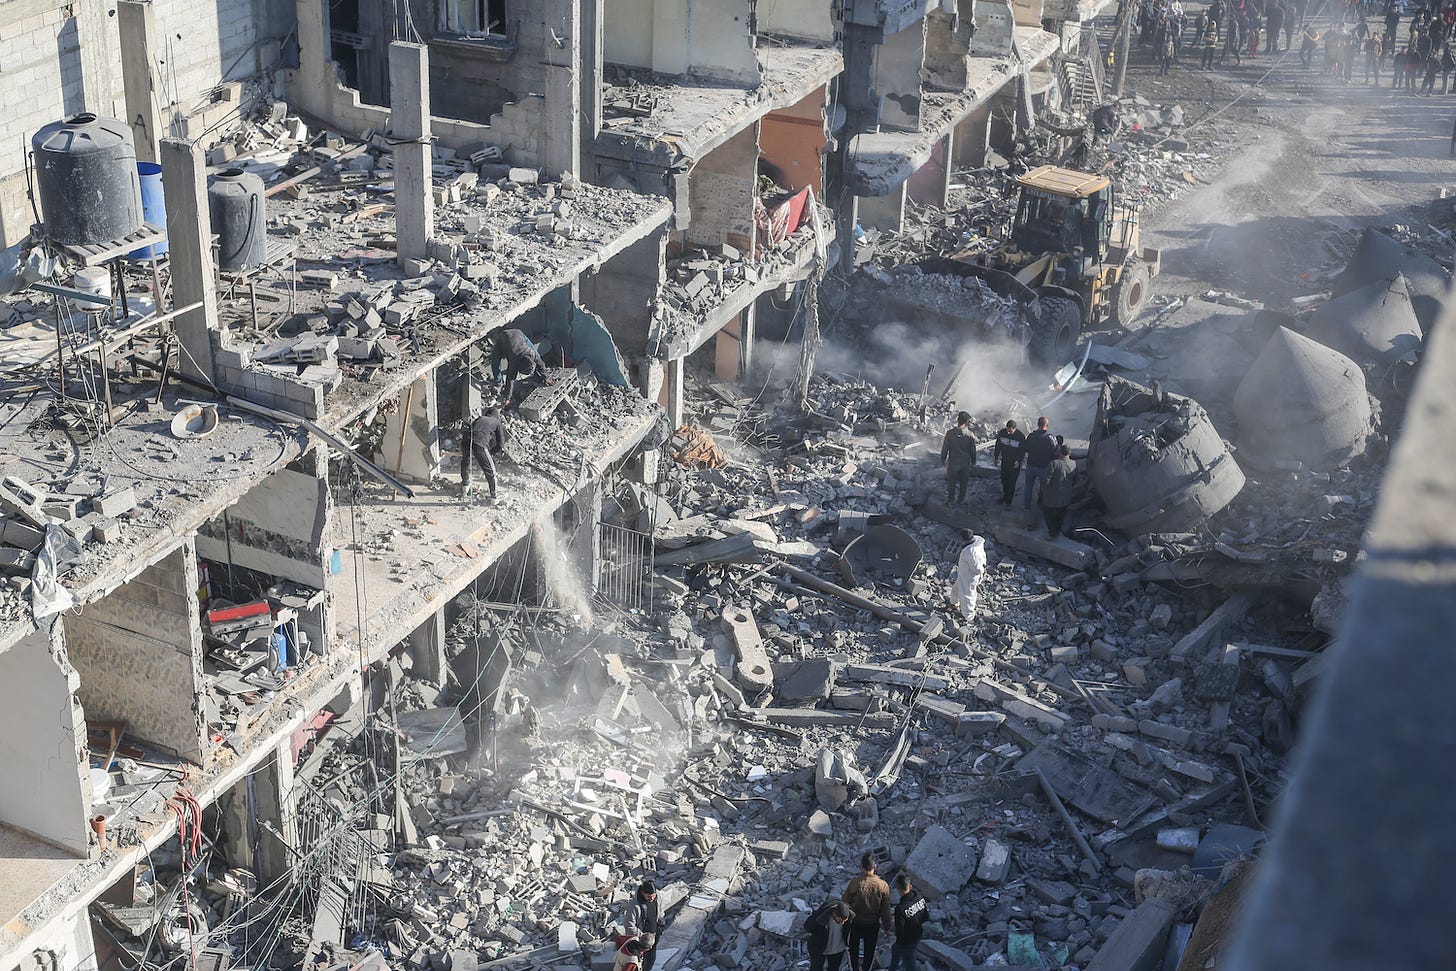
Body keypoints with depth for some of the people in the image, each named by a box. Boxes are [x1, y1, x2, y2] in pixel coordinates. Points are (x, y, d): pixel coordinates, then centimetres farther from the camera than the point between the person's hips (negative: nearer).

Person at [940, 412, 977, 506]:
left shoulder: (950, 433, -19)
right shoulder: (969, 435, -14)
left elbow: (944, 448, -10)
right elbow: (973, 450, -2)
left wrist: (943, 460, 5)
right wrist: (973, 461, 14)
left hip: (953, 463, -2)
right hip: (965, 463, 2)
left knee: (951, 482, 13)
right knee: (963, 482, 19)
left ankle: (950, 500, 21)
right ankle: (961, 499, 32)